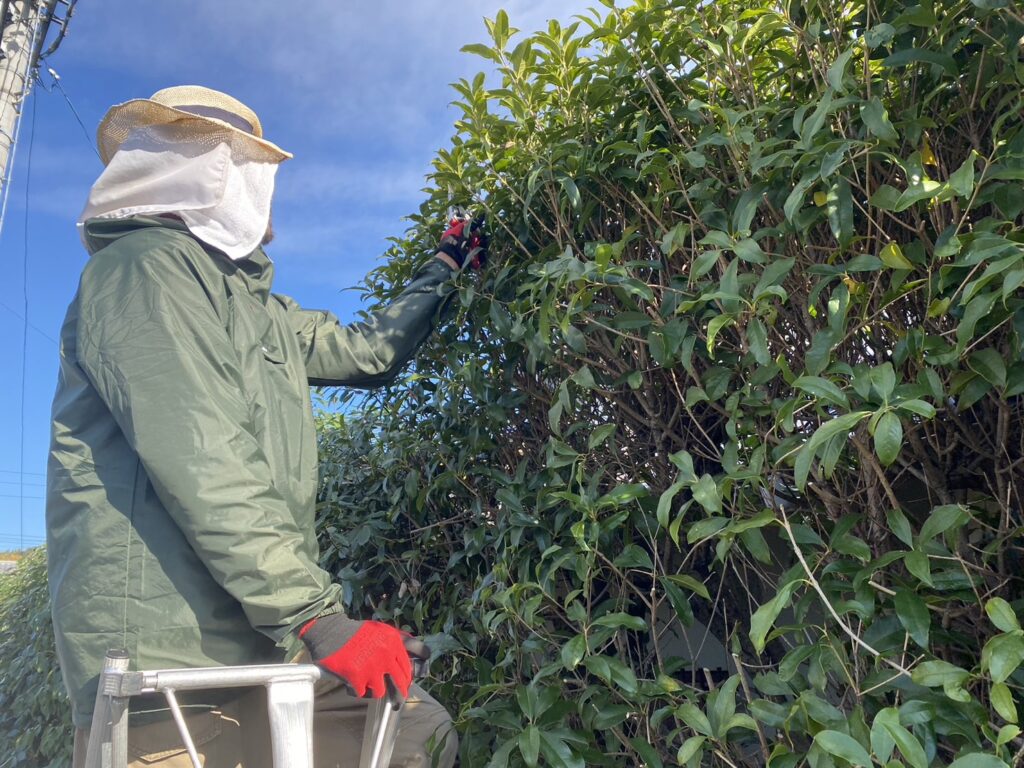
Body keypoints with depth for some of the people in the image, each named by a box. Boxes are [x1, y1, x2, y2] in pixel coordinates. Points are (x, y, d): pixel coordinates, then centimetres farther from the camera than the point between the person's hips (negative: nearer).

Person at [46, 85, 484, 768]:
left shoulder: (257, 307, 21)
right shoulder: (147, 264, -8)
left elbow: (366, 352, 30)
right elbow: (197, 459, -20)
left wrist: (443, 271, 36)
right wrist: (315, 614, -25)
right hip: (173, 656, -8)